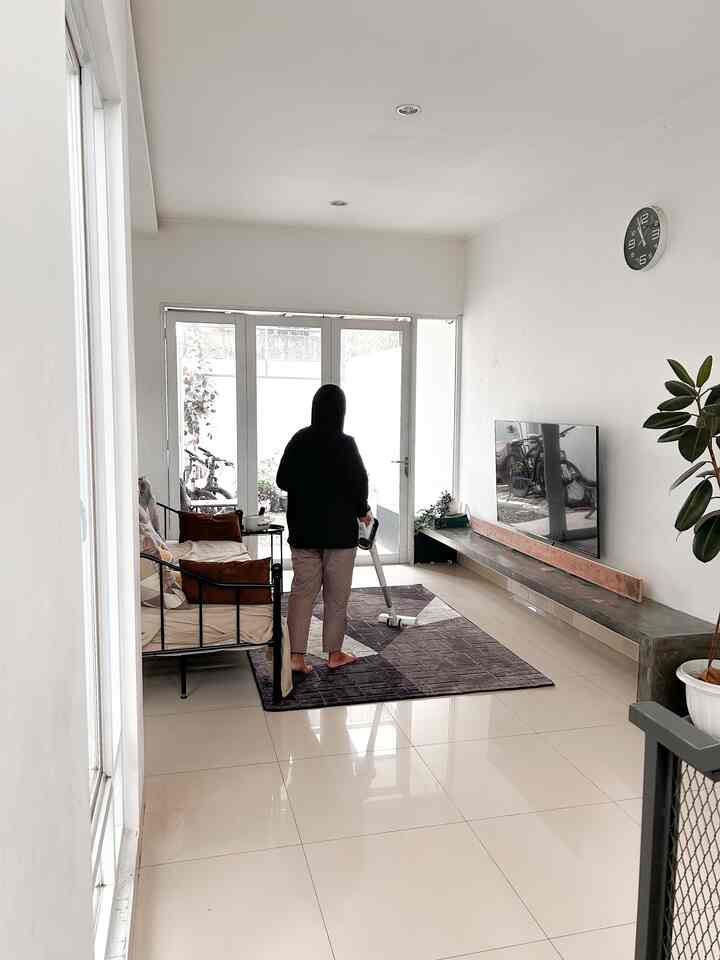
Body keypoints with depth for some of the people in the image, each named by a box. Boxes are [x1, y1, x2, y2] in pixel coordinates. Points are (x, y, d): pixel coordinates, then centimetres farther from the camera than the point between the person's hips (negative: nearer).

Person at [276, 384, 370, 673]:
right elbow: (359, 484, -12)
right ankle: (334, 654, 20)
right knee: (336, 594, 9)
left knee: (302, 591, 8)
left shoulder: (298, 440, -1)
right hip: (339, 530, -3)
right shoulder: (345, 444, -13)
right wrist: (363, 511, 7)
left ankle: (296, 656, 6)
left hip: (303, 529, 4)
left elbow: (282, 481, 4)